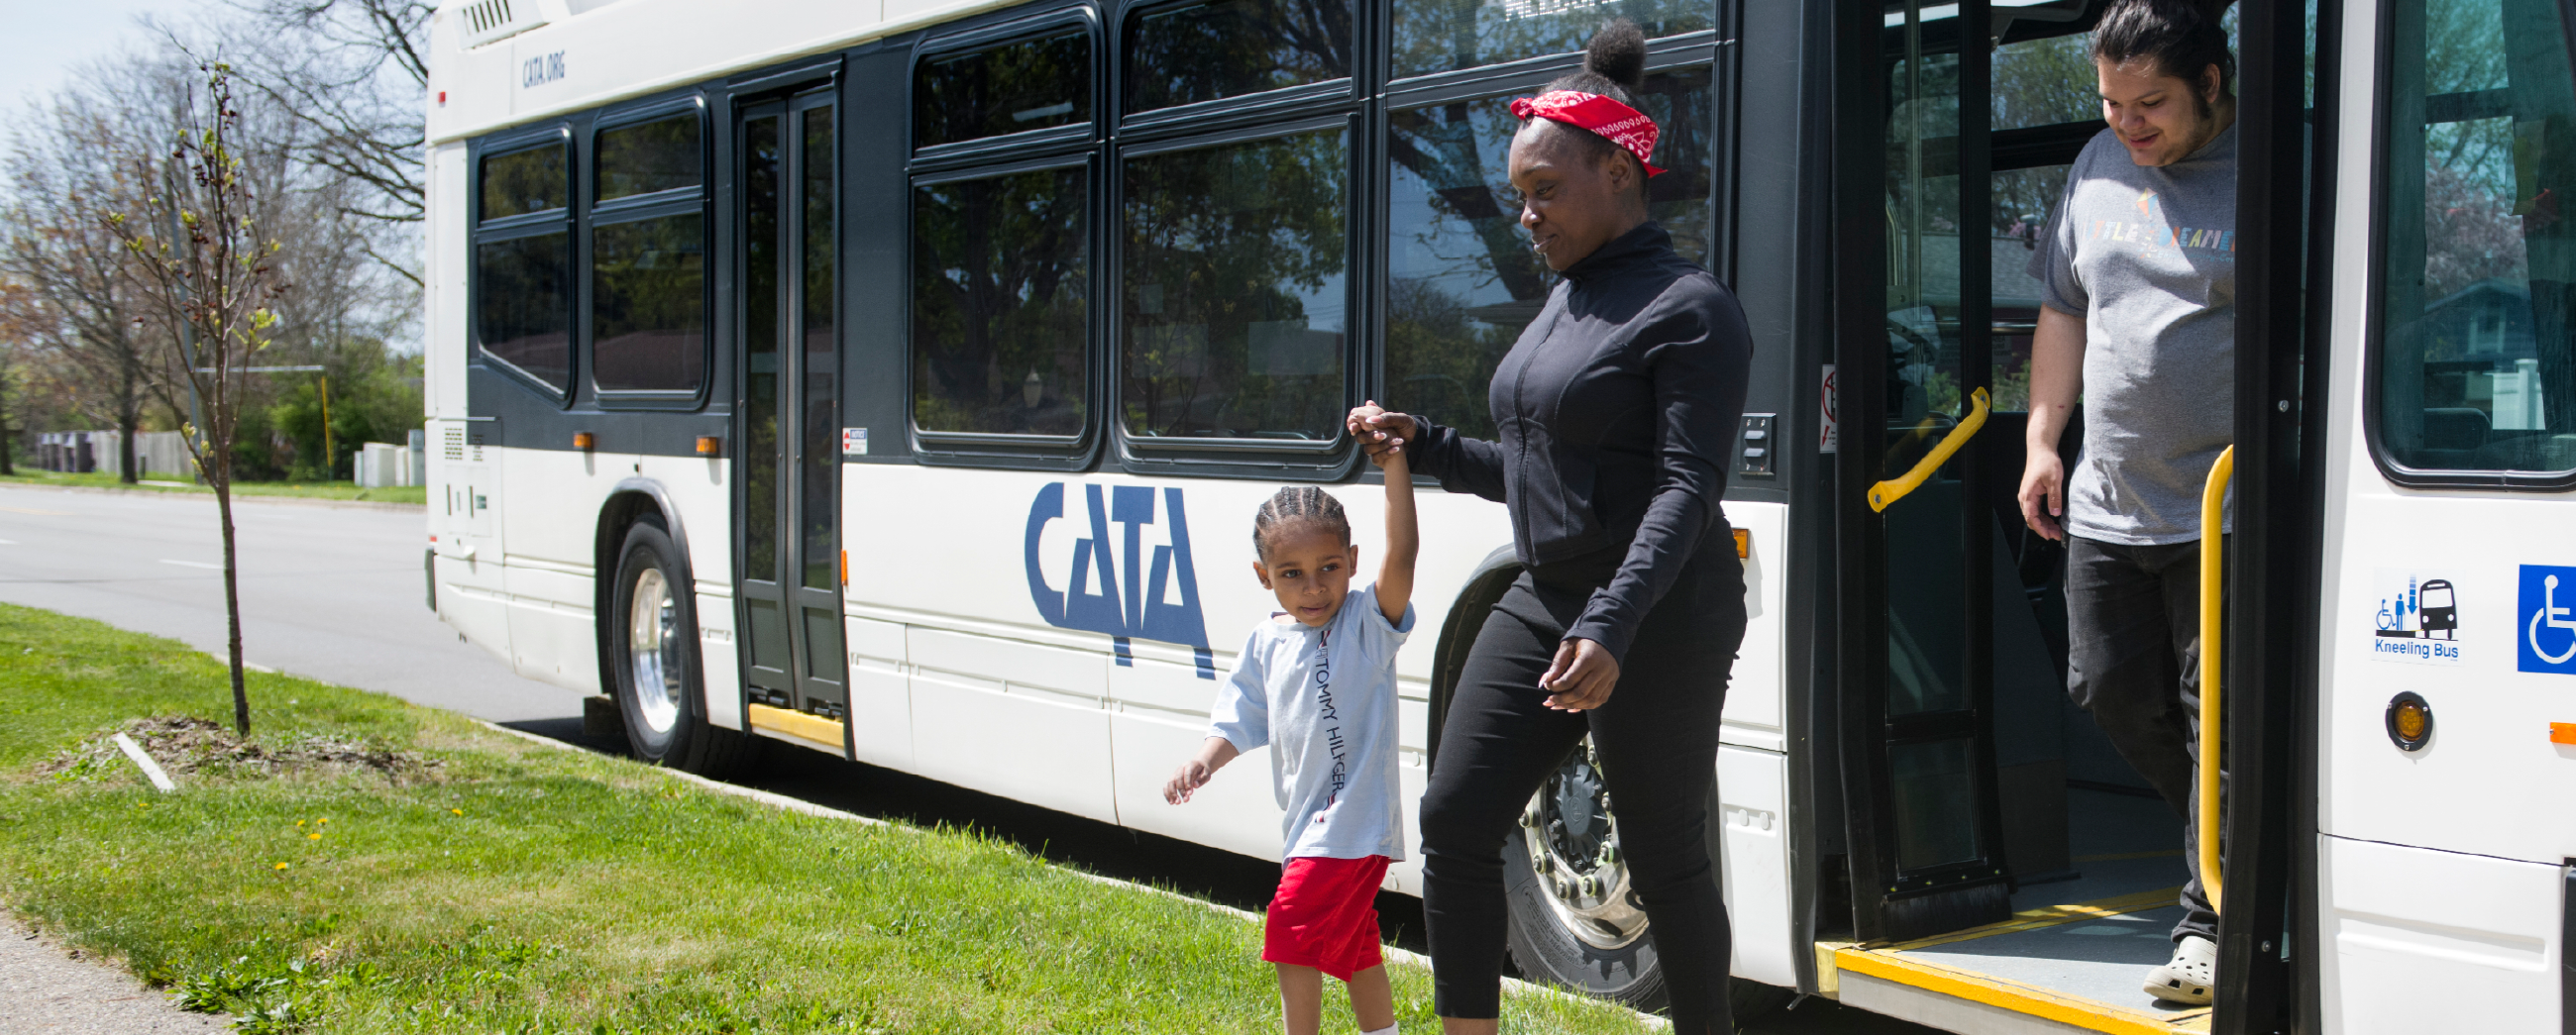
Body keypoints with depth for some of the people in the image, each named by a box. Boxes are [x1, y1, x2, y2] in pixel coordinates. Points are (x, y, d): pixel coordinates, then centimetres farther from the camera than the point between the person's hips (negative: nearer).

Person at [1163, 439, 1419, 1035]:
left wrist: (1395, 465, -35)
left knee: (1292, 932, -13)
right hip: (1309, 824, 8)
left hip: (1353, 822, -8)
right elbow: (1243, 718, 12)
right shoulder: (1266, 643, 4)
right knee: (1351, 943, 22)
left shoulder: (1366, 623, -13)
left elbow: (1401, 555, -29)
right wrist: (1204, 762, -6)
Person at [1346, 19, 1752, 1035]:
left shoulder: (1687, 310, -11)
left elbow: (1685, 490, -20)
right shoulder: (1566, 302, 14)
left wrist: (1612, 628, -31)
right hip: (1542, 603, 8)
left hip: (1657, 621, -8)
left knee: (1662, 862, 1)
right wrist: (1424, 445, 9)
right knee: (1455, 819, 3)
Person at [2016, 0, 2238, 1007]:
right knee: (2111, 690, 12)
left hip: (2225, 513, -7)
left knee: (2216, 717, -2)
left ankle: (2209, 925, 7)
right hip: (2107, 506, 7)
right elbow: (2065, 311, 20)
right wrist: (2043, 437, 13)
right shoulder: (2101, 167, 10)